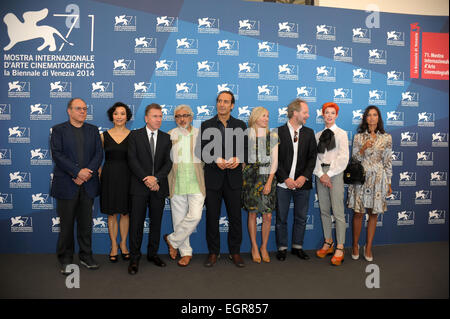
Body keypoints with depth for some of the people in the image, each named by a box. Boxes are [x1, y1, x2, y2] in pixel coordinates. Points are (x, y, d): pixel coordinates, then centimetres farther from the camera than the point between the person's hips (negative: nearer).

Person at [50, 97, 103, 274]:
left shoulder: (93, 130, 12)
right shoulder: (58, 130, 3)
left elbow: (99, 154, 3)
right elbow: (57, 154, -9)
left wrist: (88, 172, -12)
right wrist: (77, 172, -17)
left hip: (88, 184, 3)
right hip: (66, 185, -2)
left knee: (86, 223, 10)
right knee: (66, 223, 6)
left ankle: (86, 256, 23)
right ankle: (65, 260, 20)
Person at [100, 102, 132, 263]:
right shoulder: (104, 136, 4)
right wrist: (99, 176, 0)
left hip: (126, 176, 0)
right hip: (109, 176, 1)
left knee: (125, 213, 8)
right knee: (111, 213, 8)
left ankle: (123, 243, 24)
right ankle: (114, 245, 21)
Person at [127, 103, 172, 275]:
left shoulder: (166, 138, 9)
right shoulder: (135, 135, 2)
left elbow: (168, 162, 1)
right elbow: (132, 161, -6)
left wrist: (156, 178, -14)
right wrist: (146, 179, -14)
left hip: (159, 187, 3)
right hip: (139, 187, -2)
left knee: (156, 222, 10)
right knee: (136, 223, 1)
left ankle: (152, 254, 24)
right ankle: (134, 258, 12)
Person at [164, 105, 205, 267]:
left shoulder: (200, 135, 7)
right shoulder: (169, 136, 7)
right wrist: (165, 182, 2)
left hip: (196, 183, 0)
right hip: (177, 183, 1)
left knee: (195, 216, -12)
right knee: (179, 218, 6)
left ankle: (172, 240, 12)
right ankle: (186, 252, 22)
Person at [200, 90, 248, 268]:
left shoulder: (240, 125, 9)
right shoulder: (206, 125, 5)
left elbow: (246, 148, 5)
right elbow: (202, 151, -1)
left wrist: (238, 159, -15)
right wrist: (216, 160, -17)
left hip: (233, 178, 1)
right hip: (213, 178, 0)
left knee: (235, 216, 6)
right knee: (212, 217, 6)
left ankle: (235, 251, 21)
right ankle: (213, 252, 20)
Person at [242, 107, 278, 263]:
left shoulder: (273, 136, 7)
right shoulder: (247, 136, 4)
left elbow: (275, 161, 3)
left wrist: (269, 181, -5)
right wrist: (242, 178, -5)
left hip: (268, 177, 2)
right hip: (250, 177, -1)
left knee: (268, 216, 0)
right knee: (252, 213, 4)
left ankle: (264, 247, 18)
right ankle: (254, 247, 18)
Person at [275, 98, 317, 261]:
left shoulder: (309, 133, 9)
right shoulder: (278, 132, -2)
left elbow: (312, 157, 5)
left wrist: (304, 176, -8)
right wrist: (285, 179, -12)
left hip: (302, 183, 3)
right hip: (283, 183, -3)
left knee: (301, 218, 10)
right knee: (281, 218, 5)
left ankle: (297, 247, 25)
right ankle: (282, 248, 19)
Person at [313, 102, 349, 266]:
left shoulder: (341, 133, 2)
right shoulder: (318, 135, 13)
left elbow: (343, 158, -6)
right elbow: (315, 156, 6)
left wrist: (329, 174, -11)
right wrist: (320, 174, -8)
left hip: (335, 173, -4)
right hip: (321, 174, 4)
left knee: (338, 211, -7)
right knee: (324, 211, 8)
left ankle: (340, 248, -1)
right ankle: (328, 243, 19)